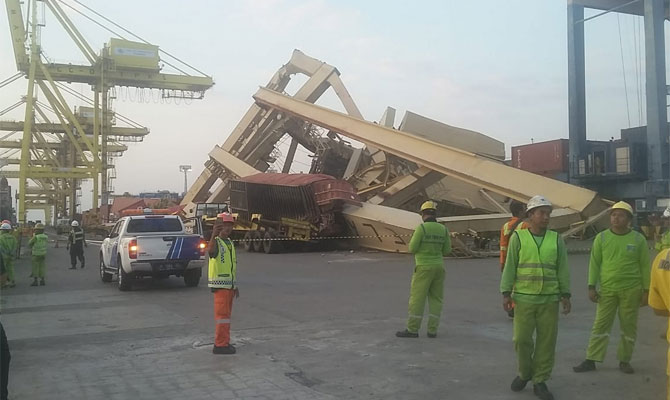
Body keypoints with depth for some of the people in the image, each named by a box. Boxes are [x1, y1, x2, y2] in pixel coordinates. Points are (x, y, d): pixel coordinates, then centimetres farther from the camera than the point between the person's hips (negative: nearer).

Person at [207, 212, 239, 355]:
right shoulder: (216, 242, -10)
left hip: (229, 284, 9)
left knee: (226, 314, 12)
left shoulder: (230, 243, 17)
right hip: (220, 284, -9)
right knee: (222, 314, -9)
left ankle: (222, 342, 19)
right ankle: (220, 345, -8)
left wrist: (235, 286, 22)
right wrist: (214, 235, -54)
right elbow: (210, 251, -37)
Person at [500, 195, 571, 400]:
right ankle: (524, 373, 25)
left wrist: (565, 295, 0)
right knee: (521, 339, 0)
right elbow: (510, 267, -1)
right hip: (524, 298, -2)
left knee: (547, 341, 4)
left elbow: (562, 269, 6)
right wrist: (506, 293, -6)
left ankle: (540, 382, 16)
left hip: (550, 299, 2)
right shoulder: (518, 237, -1)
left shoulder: (556, 239, 5)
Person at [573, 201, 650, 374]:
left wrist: (646, 290, 0)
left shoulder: (638, 239, 1)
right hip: (607, 289, 0)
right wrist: (591, 287, -2)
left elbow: (645, 266, 3)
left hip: (631, 290, 0)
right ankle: (591, 360, 5)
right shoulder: (602, 238, 2)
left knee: (629, 326, 7)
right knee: (600, 325, 1)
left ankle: (624, 361, 21)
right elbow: (594, 263, 3)